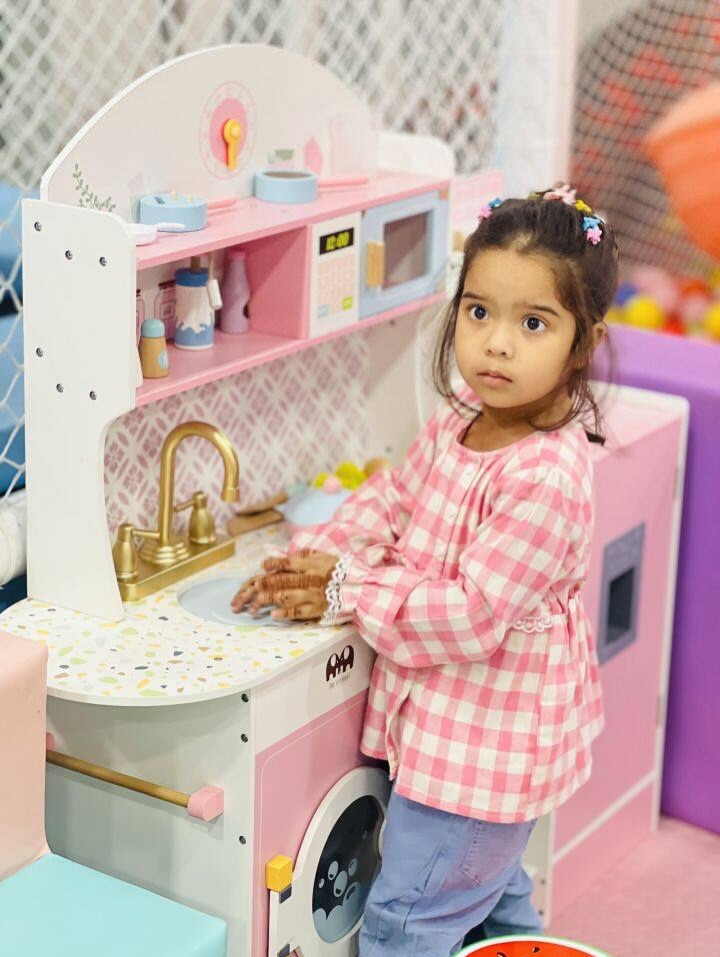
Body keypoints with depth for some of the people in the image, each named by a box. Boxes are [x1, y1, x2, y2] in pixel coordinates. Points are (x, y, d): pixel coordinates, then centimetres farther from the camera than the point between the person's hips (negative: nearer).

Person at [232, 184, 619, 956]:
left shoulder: (545, 481, -30)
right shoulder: (458, 421, -3)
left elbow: (472, 618, -29)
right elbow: (393, 497, 9)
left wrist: (350, 596, -21)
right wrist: (323, 558, -9)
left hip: (482, 746, -9)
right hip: (452, 725, 9)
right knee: (491, 895, 29)